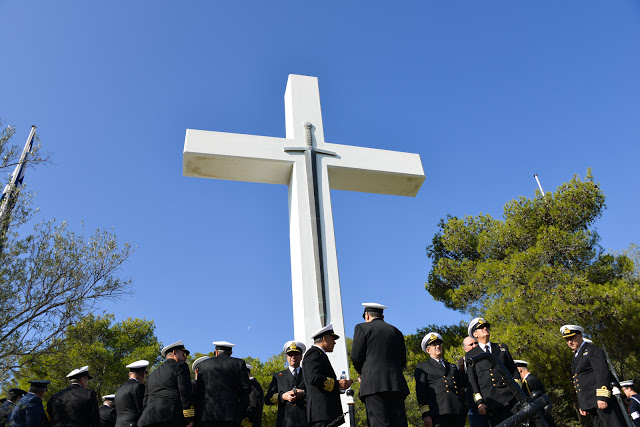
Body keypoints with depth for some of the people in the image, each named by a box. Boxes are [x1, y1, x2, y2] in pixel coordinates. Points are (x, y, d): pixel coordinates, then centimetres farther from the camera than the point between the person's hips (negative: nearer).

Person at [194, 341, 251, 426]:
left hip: (207, 415, 2)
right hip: (230, 415, -2)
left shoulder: (203, 364, 13)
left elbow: (198, 390, 12)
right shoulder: (239, 363, 6)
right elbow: (246, 388, 2)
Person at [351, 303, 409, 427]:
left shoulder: (362, 328, 6)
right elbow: (403, 362, 20)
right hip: (396, 383, 5)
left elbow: (356, 357, 1)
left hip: (374, 384, -5)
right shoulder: (397, 332, 21)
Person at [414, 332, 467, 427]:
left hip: (459, 412, 5)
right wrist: (425, 414, -9)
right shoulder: (422, 367, 13)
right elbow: (420, 391, 2)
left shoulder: (452, 366, 29)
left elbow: (462, 386, 28)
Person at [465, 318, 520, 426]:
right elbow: (472, 380, 5)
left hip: (511, 396, 3)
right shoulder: (471, 354, 10)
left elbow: (514, 369, 17)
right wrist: (479, 402, -4)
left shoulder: (502, 348, 20)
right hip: (491, 400, -2)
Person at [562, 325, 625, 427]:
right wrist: (581, 406, 20)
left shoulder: (592, 350, -3)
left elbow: (602, 373, -16)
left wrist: (602, 397, -25)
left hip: (602, 400, -8)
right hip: (590, 405, 8)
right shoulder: (576, 357, 23)